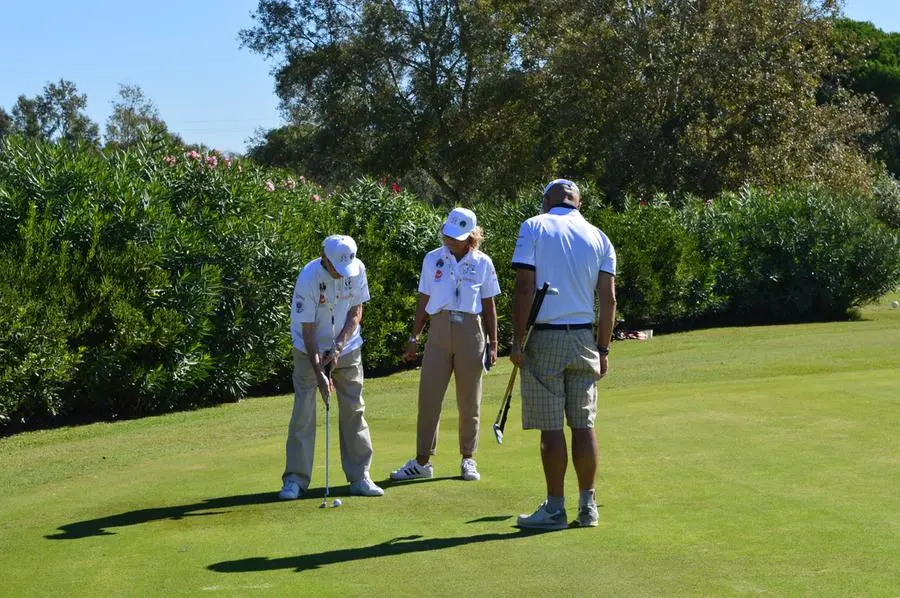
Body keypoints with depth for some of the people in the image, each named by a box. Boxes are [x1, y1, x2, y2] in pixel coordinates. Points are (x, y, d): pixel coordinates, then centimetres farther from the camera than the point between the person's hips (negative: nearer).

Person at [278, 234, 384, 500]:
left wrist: (338, 348, -15)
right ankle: (296, 479, -1)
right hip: (310, 349, -3)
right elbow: (307, 329, -20)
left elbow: (356, 313, -4)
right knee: (303, 413, -6)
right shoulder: (308, 278, -25)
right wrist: (318, 372, -24)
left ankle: (359, 477, 7)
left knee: (354, 410, 1)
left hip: (347, 348, 3)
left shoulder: (357, 269, -13)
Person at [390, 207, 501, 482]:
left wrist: (492, 343, 5)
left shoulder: (483, 263, 2)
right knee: (429, 395, -3)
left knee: (469, 400, 4)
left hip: (470, 331, -1)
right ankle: (422, 461, 4)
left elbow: (489, 306, 7)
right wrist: (414, 338, 8)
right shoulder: (432, 259, 6)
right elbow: (424, 302, 11)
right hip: (439, 330, 1)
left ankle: (468, 460, 15)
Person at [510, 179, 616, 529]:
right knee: (584, 425, 8)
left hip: (543, 337, -3)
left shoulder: (533, 227, -1)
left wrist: (517, 342, -7)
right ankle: (588, 507, 11)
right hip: (583, 339, 4)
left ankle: (555, 509, 2)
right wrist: (603, 349, 10)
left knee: (551, 427, -1)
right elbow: (609, 299, 5)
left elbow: (524, 289, -9)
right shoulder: (599, 238, 9)